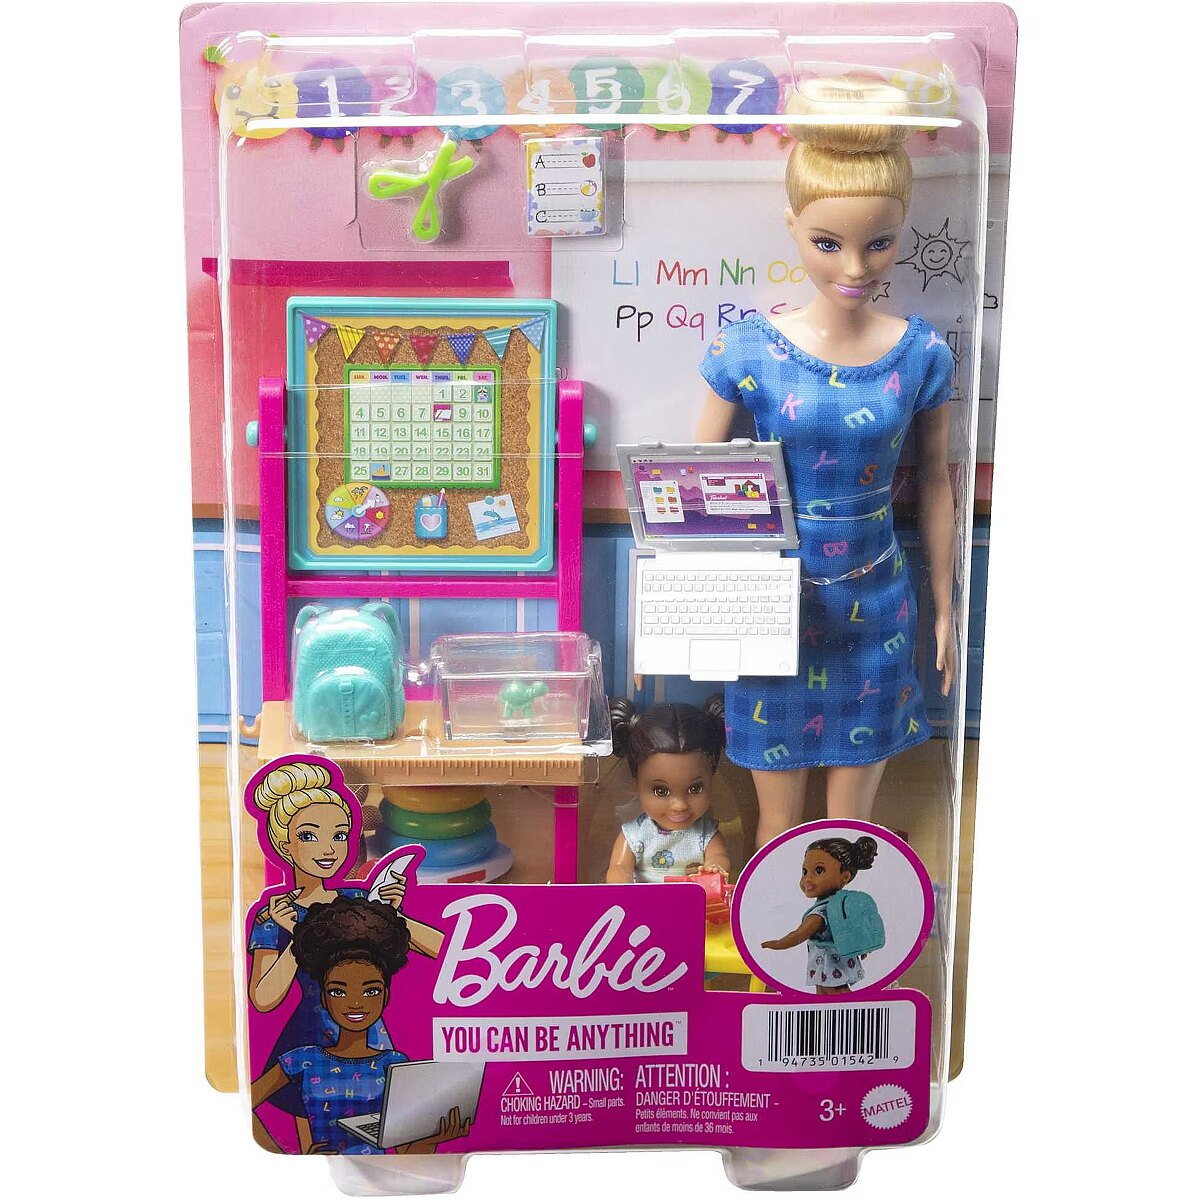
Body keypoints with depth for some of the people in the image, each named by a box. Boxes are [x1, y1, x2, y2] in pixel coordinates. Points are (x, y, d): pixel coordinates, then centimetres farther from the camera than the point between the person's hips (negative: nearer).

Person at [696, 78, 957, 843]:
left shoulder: (921, 357, -8)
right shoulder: (749, 351, -12)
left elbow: (935, 483, 3)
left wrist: (945, 608, 9)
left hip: (875, 607, 1)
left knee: (849, 825, 17)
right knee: (778, 820, 16)